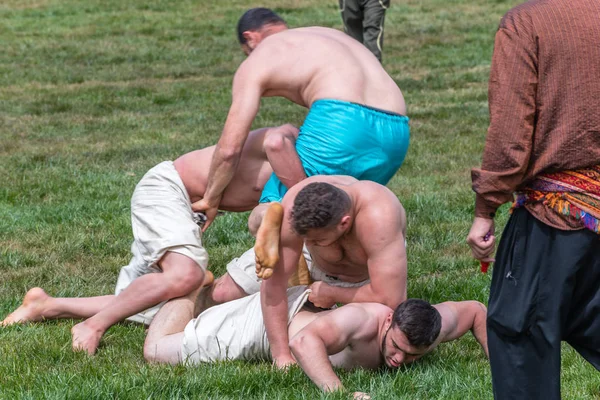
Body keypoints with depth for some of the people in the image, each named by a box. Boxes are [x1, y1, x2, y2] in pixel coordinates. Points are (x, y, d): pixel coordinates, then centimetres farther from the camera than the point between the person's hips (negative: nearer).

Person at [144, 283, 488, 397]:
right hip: (270, 315, -7)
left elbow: (475, 310, -7)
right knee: (156, 350, 3)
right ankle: (192, 290, 28)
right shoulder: (363, 319, -47)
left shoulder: (432, 326, -28)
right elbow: (304, 341, -64)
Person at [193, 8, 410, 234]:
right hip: (396, 136, 6)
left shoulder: (256, 62, 16)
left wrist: (211, 200, 24)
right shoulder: (332, 36, 35)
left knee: (264, 222, 4)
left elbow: (229, 149, 9)